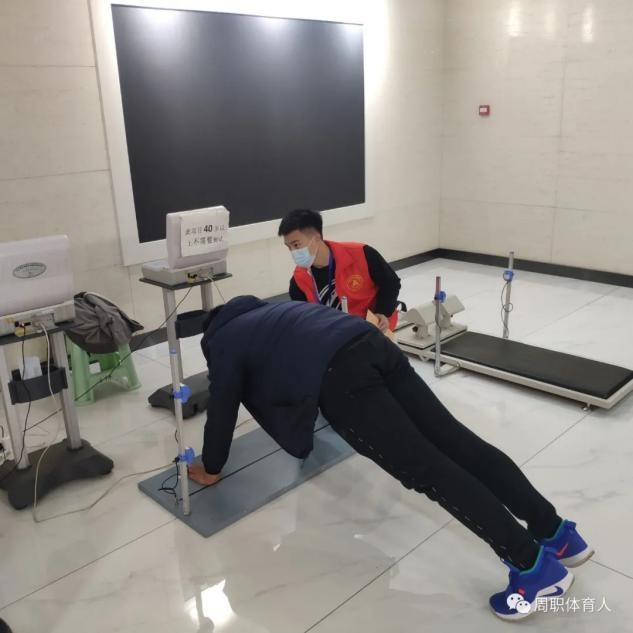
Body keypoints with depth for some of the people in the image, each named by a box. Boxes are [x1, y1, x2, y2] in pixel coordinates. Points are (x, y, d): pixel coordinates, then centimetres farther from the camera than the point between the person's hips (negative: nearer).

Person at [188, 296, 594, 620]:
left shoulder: (223, 342, 19)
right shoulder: (263, 314, 40)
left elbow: (222, 410, 19)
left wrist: (210, 470, 35)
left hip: (339, 377, -8)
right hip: (372, 344, 8)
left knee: (425, 469, -11)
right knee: (457, 443, 2)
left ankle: (533, 565, -12)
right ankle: (556, 533, 4)